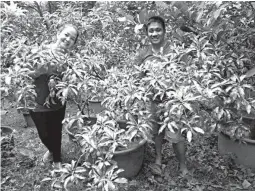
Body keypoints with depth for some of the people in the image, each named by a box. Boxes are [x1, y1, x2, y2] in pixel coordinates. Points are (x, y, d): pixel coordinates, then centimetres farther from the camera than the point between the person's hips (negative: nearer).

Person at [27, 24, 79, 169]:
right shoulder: (42, 51, -10)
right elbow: (27, 72, -10)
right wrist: (38, 71, -27)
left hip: (58, 104, 1)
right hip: (37, 102, 0)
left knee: (56, 132, 13)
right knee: (43, 134, 12)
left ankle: (57, 160, 42)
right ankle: (53, 151, 48)